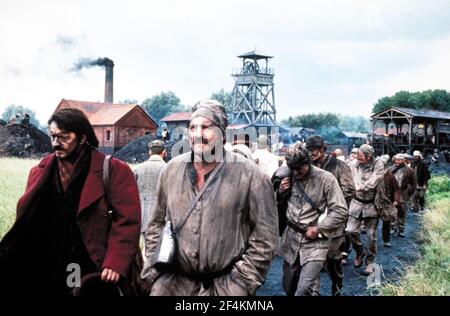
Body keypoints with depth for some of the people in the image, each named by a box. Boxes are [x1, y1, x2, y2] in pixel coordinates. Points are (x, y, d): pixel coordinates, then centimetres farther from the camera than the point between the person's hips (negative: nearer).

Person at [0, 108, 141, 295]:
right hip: (49, 274, 4)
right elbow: (25, 218, 10)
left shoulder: (114, 171, -7)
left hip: (97, 273, -4)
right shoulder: (42, 172, 6)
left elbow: (127, 221, -11)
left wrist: (115, 264, -20)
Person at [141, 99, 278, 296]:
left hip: (226, 286, -3)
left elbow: (264, 237, -5)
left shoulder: (249, 176, -6)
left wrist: (240, 282, -8)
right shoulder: (172, 170, 6)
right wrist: (154, 271, 6)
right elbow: (156, 224, 14)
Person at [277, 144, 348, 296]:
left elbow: (340, 211, -10)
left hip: (315, 242, -5)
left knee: (304, 290, -19)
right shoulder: (289, 178, 4)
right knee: (288, 288, 16)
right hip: (291, 239, 5)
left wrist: (319, 229, -15)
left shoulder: (325, 178, -9)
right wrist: (279, 191, -4)